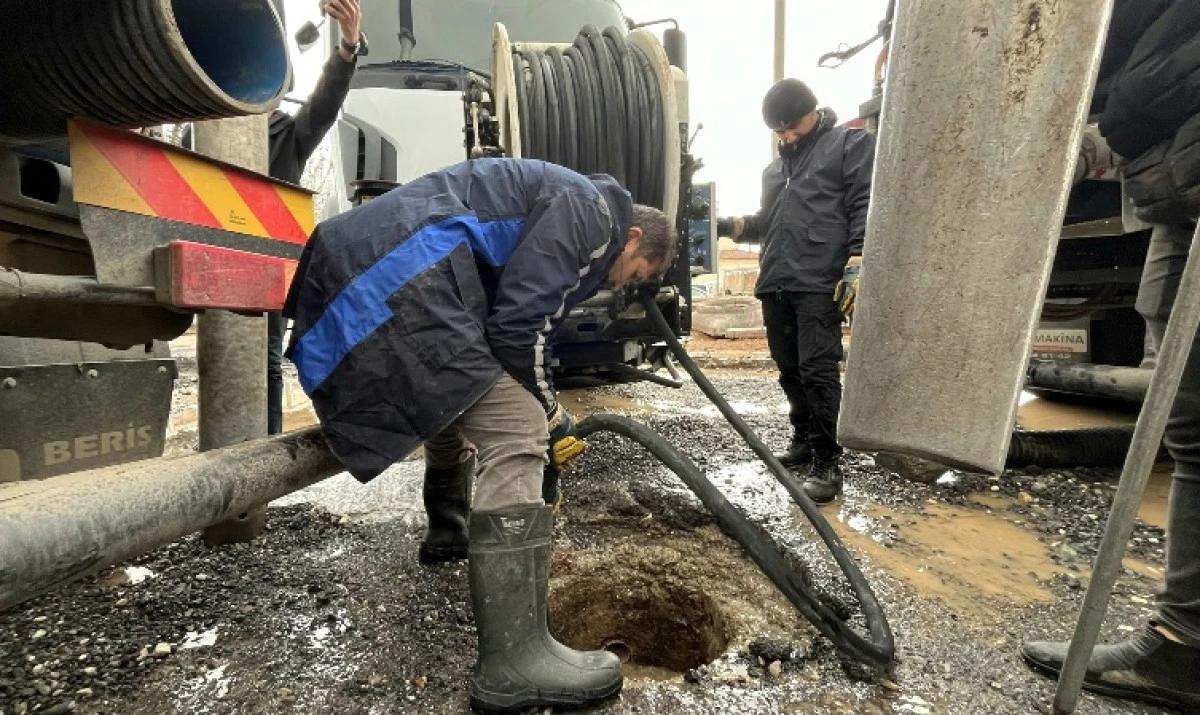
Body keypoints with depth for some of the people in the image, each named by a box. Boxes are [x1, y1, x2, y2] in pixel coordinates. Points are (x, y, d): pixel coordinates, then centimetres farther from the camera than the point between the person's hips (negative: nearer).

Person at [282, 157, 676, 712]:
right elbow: (518, 327, -12)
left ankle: (450, 529, 49)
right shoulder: (592, 212, -1)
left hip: (358, 269, 11)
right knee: (513, 434, -15)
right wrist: (548, 418, 3)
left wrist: (540, 412, 30)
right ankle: (513, 661, -11)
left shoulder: (563, 213, 29)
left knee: (459, 399, 29)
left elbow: (511, 319, 29)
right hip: (397, 274, -11)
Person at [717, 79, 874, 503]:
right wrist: (732, 226, 11)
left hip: (819, 284, -7)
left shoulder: (851, 144, 7)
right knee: (790, 370, 11)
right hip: (775, 285, 7)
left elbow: (864, 207, -5)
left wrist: (856, 262, -18)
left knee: (818, 370, -11)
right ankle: (805, 440, 26)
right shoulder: (775, 169, 28)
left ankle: (828, 462, -3)